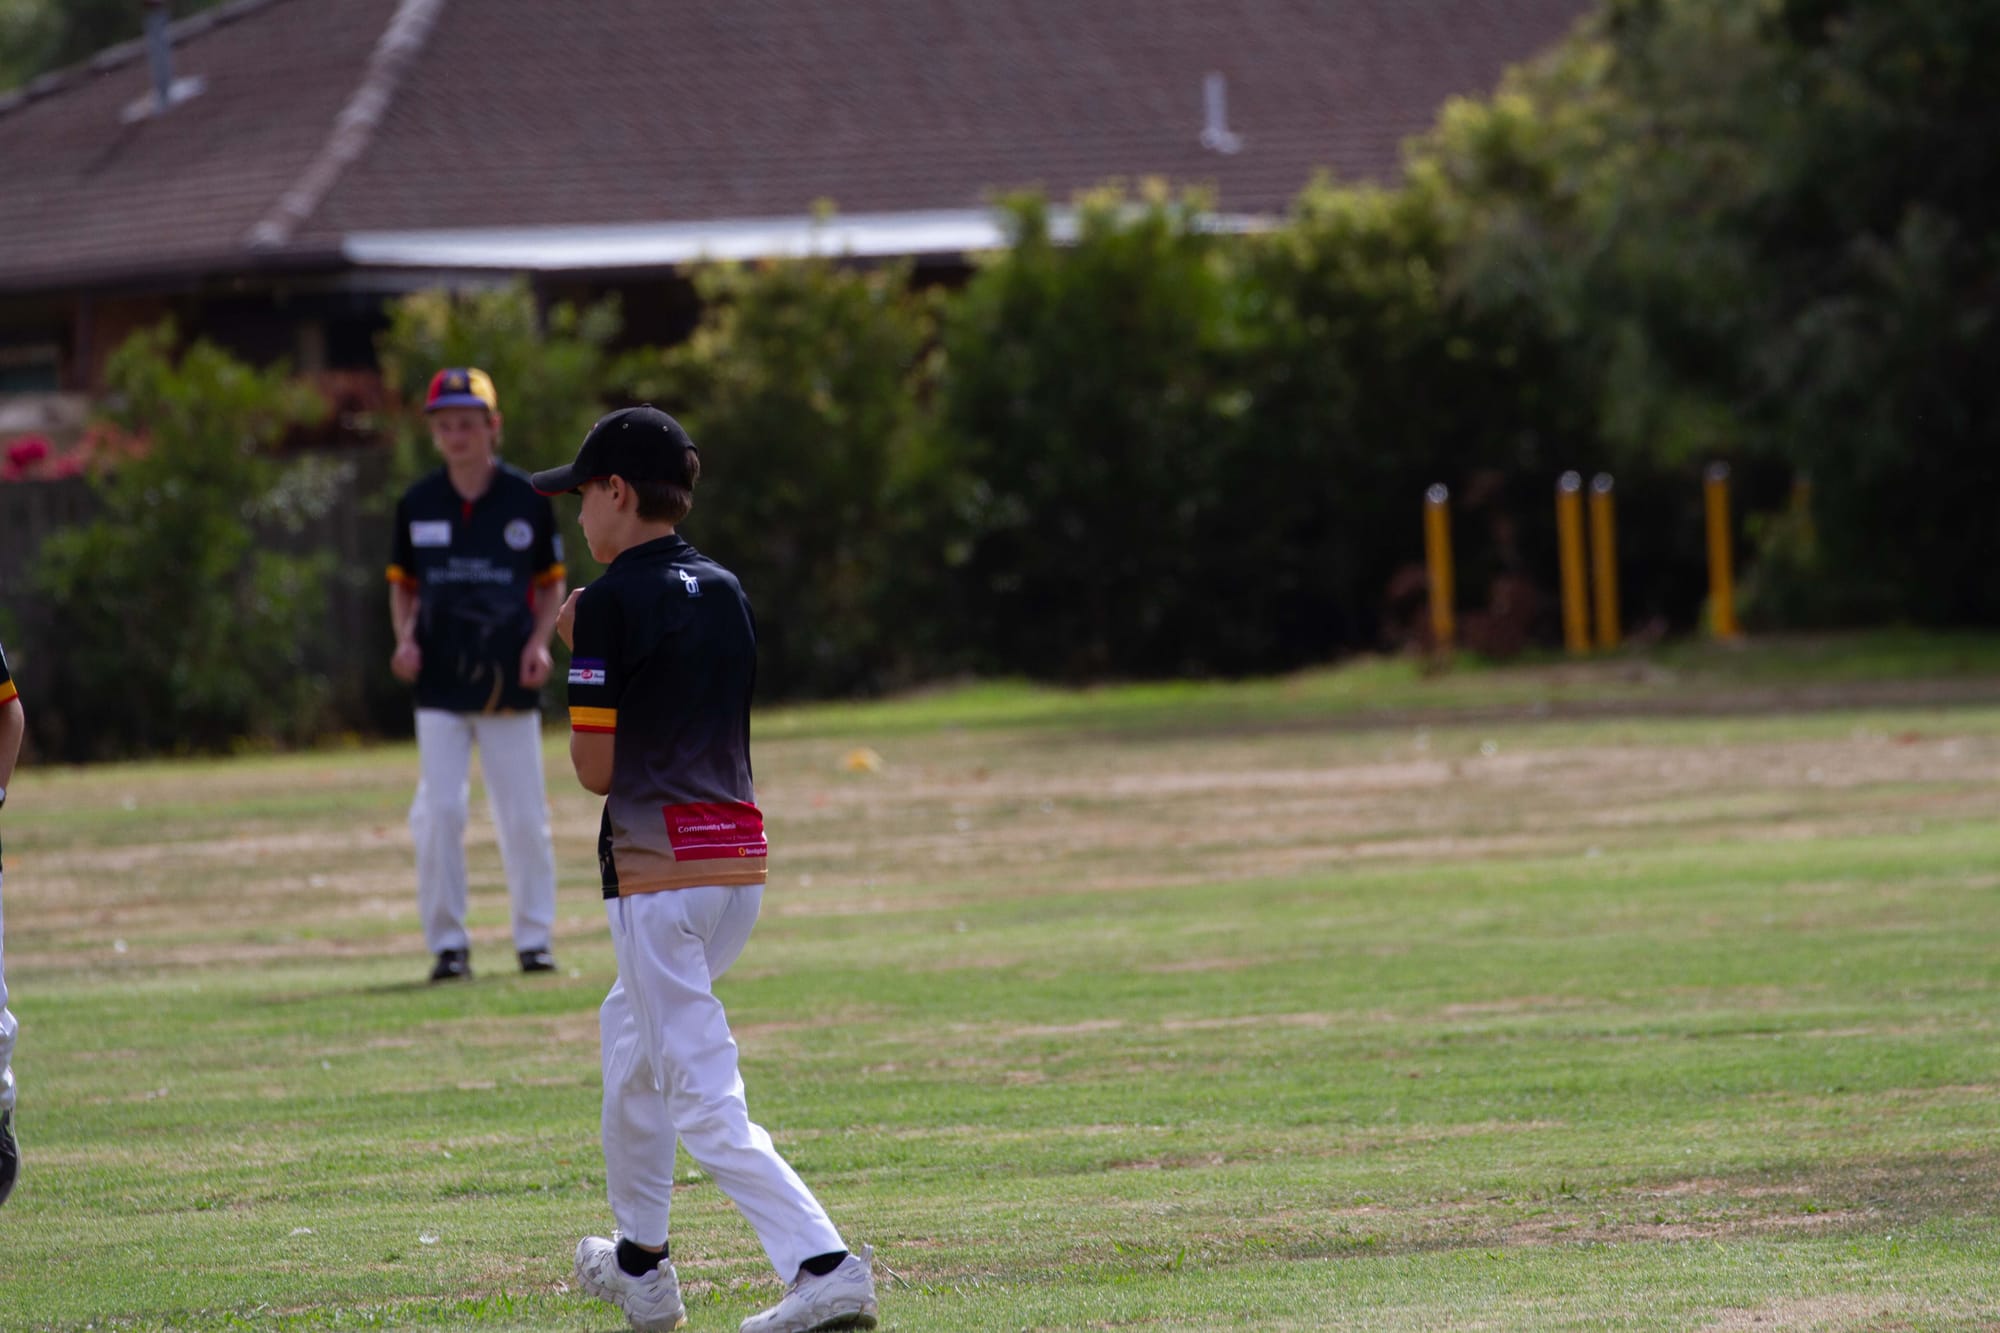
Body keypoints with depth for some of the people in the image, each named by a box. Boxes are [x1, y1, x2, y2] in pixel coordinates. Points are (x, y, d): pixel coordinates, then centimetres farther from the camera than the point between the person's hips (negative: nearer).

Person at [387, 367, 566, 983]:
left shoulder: (527, 499, -1)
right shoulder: (417, 505, 2)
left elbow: (551, 583, 8)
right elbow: (404, 584, 13)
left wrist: (539, 642, -7)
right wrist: (405, 638, -5)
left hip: (509, 680, -1)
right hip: (439, 682, 1)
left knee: (524, 816, 2)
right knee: (439, 812, -7)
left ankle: (534, 937, 15)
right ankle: (447, 942, 2)